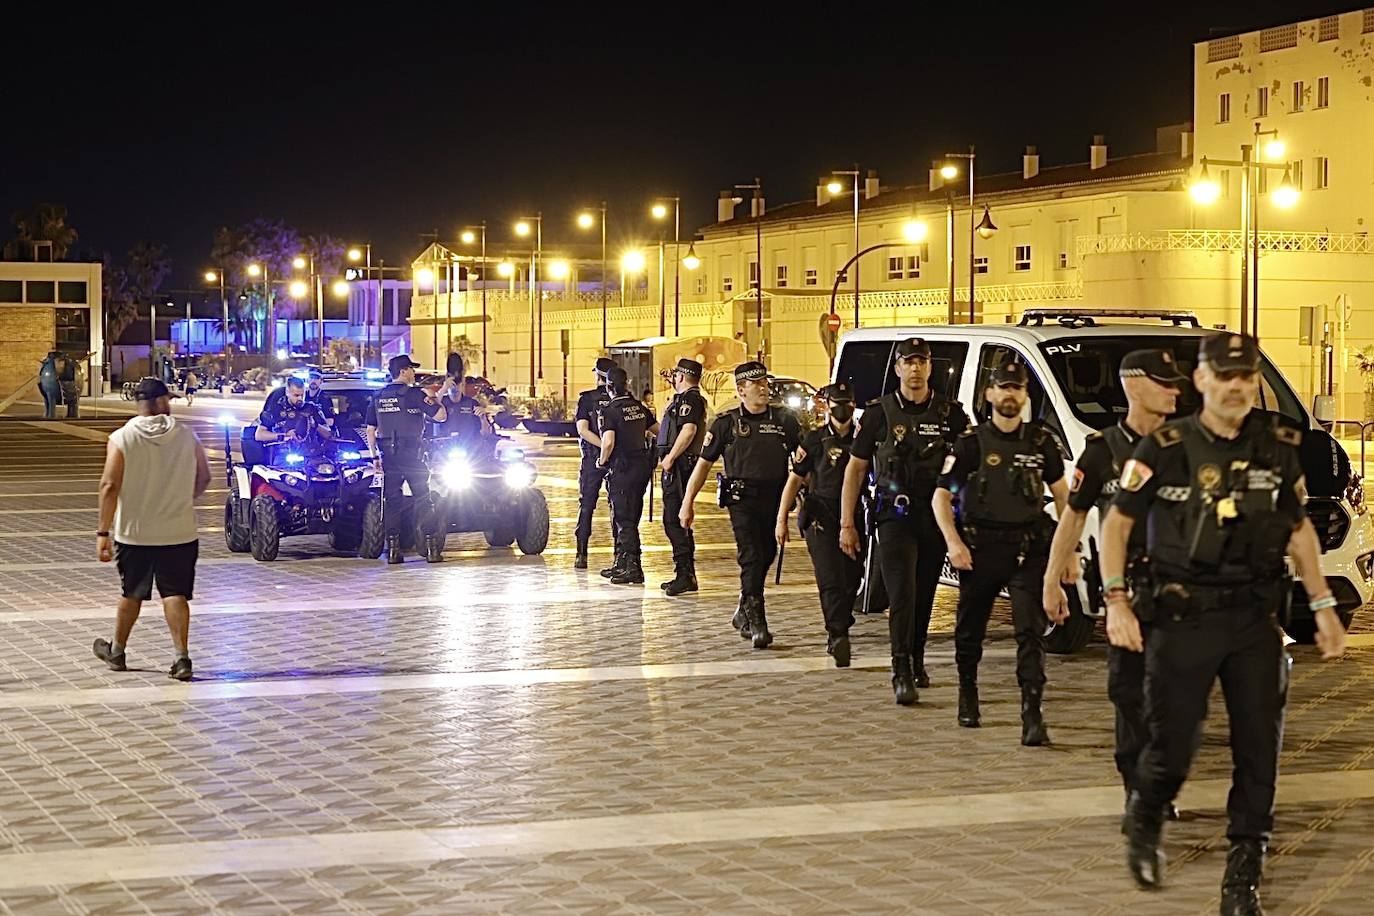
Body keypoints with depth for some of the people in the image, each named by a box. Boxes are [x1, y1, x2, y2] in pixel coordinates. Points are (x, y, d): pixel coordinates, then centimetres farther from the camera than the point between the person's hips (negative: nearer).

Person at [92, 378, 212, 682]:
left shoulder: (122, 438, -8)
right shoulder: (186, 436, -2)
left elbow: (110, 486, -13)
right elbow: (203, 478, 8)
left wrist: (104, 532, -10)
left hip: (134, 533, 0)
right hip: (179, 532, 0)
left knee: (132, 594, 15)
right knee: (176, 594, 3)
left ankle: (117, 651, 31)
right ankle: (181, 657, -7)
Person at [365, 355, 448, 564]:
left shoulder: (377, 397, 9)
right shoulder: (415, 394, -7)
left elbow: (371, 430, 11)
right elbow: (441, 416, -8)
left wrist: (375, 456, 17)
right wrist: (436, 400, 10)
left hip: (388, 455, 4)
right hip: (412, 454, -4)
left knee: (392, 500, 6)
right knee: (423, 499, 2)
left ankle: (393, 548, 2)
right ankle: (431, 547, -1)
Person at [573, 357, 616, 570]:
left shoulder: (587, 398, -4)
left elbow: (583, 430, -12)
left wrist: (605, 446, -16)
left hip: (593, 458, -2)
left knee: (586, 505, 7)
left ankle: (581, 554, 5)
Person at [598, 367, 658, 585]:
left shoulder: (609, 411, -13)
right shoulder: (640, 408, 8)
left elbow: (608, 442, -24)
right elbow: (658, 430, 19)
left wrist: (602, 460, -6)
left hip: (622, 469, -7)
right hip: (642, 465, 7)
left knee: (624, 520, -4)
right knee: (630, 519, 14)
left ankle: (633, 569, -9)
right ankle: (623, 565, 20)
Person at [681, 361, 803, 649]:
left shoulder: (784, 420, 10)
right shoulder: (727, 423, 3)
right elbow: (703, 463, 6)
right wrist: (687, 502, 1)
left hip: (775, 497, 3)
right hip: (742, 498, -3)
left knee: (765, 557, 10)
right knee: (751, 558, -12)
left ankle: (743, 614, 29)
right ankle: (757, 624, -12)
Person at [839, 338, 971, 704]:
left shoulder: (950, 413, 4)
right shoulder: (880, 414, 0)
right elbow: (855, 469, 5)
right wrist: (847, 523, 0)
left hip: (936, 518, 3)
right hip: (895, 517, -3)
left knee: (924, 595, 13)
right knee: (903, 594, -14)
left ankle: (917, 663, 30)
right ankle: (902, 674, -16)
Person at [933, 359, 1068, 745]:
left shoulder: (1041, 442, 7)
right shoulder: (971, 442, 1)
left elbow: (1061, 494, 16)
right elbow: (941, 496, 1)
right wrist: (952, 541, -12)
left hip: (1028, 550, 0)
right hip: (980, 550, 0)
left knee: (1031, 632, -12)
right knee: (970, 630, 12)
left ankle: (1032, 717, -15)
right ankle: (968, 696, 36)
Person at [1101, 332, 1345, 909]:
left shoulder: (1278, 446, 5)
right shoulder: (1166, 449, -5)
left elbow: (1299, 529, 16)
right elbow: (1117, 523, 1)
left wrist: (1323, 604, 12)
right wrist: (1116, 600, -10)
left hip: (1256, 620, 3)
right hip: (1182, 621, -3)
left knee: (1259, 752, 1)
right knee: (1172, 750, 1)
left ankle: (1243, 875, 14)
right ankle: (1143, 823, 33)